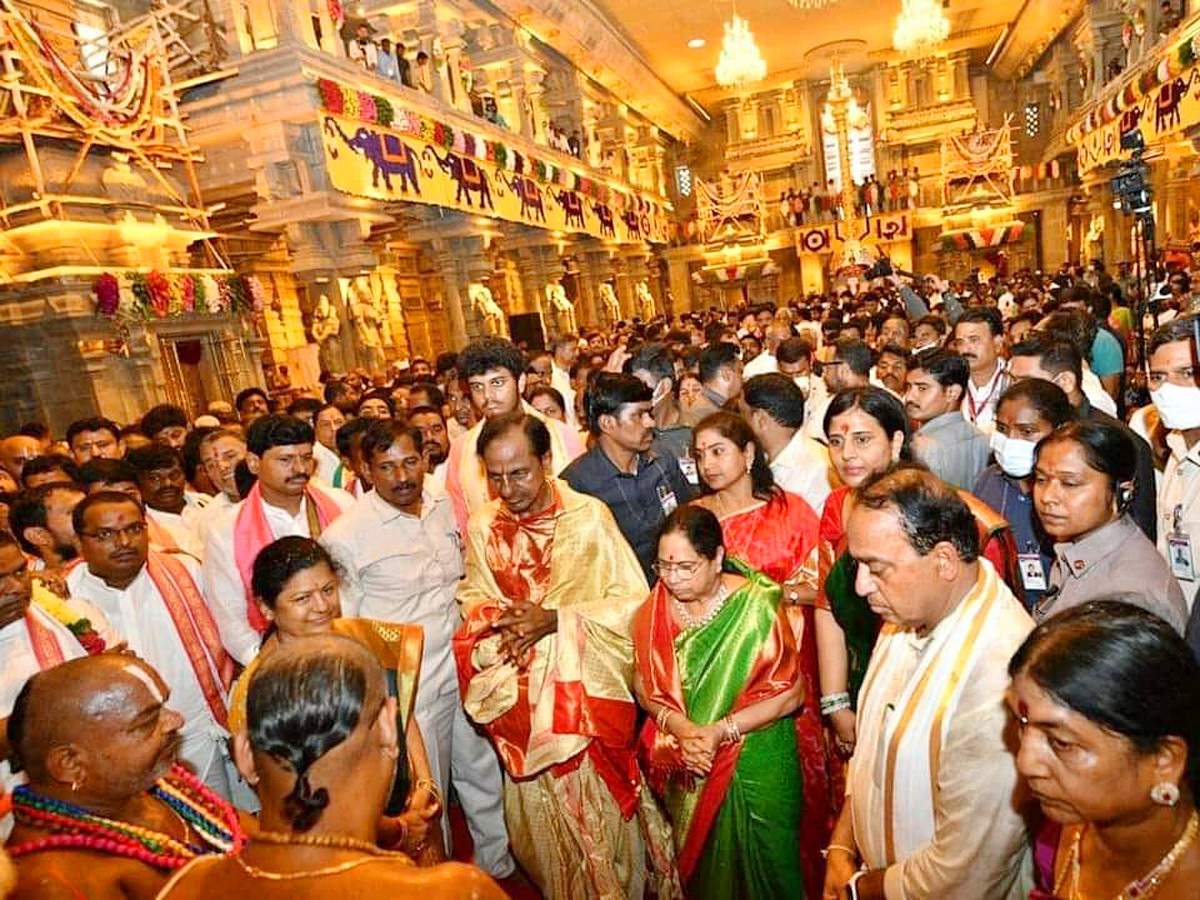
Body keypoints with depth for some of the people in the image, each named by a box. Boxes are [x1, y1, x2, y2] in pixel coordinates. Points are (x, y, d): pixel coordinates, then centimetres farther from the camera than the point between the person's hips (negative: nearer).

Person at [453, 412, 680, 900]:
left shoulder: (589, 515, -16)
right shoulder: (482, 526, -5)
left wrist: (556, 619, -22)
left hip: (587, 687, -3)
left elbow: (632, 601, -13)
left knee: (601, 810, 11)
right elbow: (473, 598, 7)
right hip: (521, 694, 3)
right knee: (540, 815, 17)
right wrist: (497, 620, -15)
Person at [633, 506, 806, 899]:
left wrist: (720, 731, -23)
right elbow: (643, 685, -2)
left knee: (759, 863, 16)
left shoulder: (755, 604, -20)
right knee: (700, 858, 23)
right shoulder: (655, 608, -8)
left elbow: (789, 693, -17)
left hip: (755, 762, -3)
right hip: (688, 768, 4)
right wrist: (680, 727, -19)